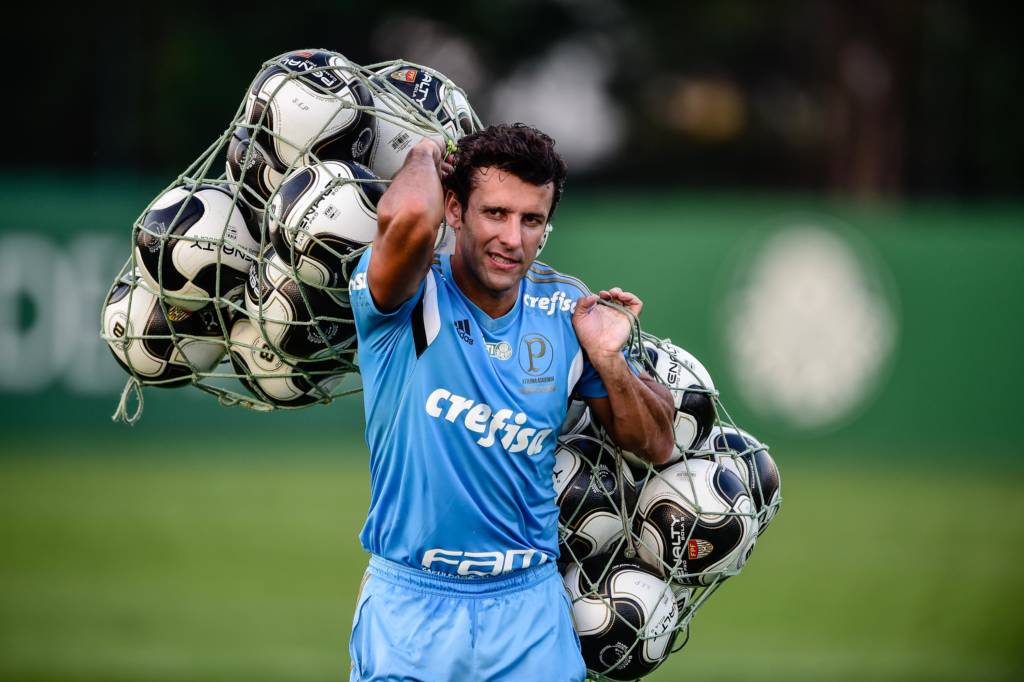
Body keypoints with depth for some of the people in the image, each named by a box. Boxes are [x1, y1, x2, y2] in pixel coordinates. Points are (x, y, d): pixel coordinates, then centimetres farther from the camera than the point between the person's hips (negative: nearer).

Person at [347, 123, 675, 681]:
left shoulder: (567, 311, 2)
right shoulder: (411, 296, -12)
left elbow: (655, 445, 8)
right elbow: (409, 217, -36)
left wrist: (608, 361, -10)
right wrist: (426, 155, -13)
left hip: (528, 608, 3)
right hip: (409, 607, -3)